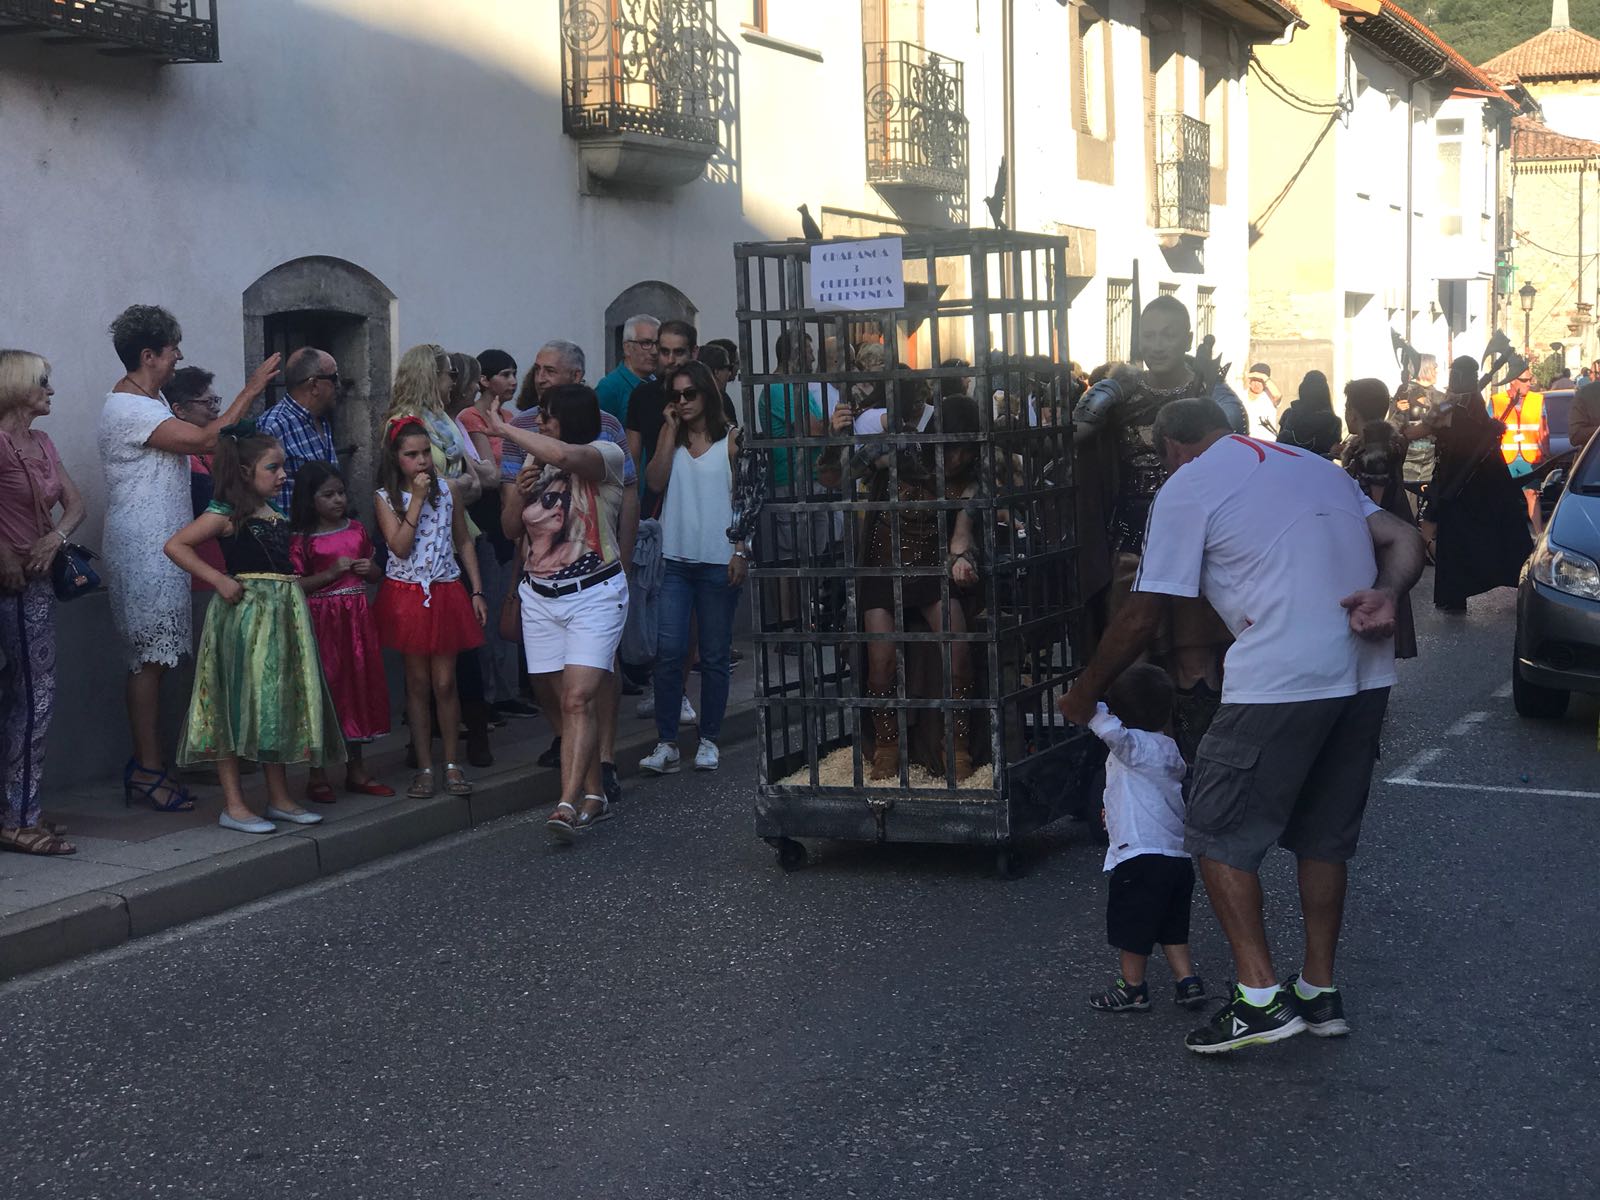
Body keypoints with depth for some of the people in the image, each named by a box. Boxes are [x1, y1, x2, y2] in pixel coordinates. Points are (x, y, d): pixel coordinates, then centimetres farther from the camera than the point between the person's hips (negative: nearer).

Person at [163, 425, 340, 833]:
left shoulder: (275, 515, 14)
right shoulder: (227, 515, -8)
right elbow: (175, 545, -12)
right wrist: (218, 579, -15)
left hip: (283, 615, 8)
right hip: (244, 613, -8)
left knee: (279, 705, 11)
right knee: (239, 705, -4)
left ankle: (279, 799, 20)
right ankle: (233, 805, 1)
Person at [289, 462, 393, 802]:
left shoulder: (356, 531, 10)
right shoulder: (302, 540, -6)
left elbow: (375, 574, 20)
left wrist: (368, 569, -2)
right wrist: (330, 573, -18)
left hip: (357, 619, 6)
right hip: (321, 619, -5)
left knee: (359, 686, 9)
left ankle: (356, 770, 21)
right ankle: (317, 776, 6)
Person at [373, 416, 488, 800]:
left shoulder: (446, 491, 3)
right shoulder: (386, 498, -4)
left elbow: (464, 542, 9)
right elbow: (400, 546, -16)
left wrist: (476, 591, 5)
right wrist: (417, 499, -17)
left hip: (446, 593, 1)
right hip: (407, 595, -1)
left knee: (445, 683, 2)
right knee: (418, 683, 5)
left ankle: (452, 764, 11)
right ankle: (424, 767, 11)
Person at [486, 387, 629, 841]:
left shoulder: (606, 455, -8)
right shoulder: (538, 465, 13)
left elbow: (563, 454, -31)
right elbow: (510, 529, 17)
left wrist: (504, 429, -17)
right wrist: (518, 492, -4)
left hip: (593, 595, -6)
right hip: (540, 596, 6)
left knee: (579, 699, -16)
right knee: (568, 701, 5)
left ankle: (568, 804, -24)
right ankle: (593, 796, 13)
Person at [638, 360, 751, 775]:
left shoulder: (730, 439, 2)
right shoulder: (670, 437, 11)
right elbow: (655, 481, -5)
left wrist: (740, 552, -7)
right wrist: (671, 430, -5)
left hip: (718, 560, -2)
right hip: (676, 558, 2)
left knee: (714, 655, 5)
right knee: (669, 651, -7)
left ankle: (709, 740, 15)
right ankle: (666, 743, -3)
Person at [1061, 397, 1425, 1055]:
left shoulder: (1187, 487, 3)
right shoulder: (1318, 465, 24)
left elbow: (1141, 619, 2)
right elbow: (1403, 540, 14)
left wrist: (1084, 693, 14)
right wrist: (1386, 594, -4)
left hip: (1279, 680, -7)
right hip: (1365, 675, 7)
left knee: (1220, 835, 4)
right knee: (1325, 835, 19)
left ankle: (1260, 996, -2)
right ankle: (1320, 991, 24)